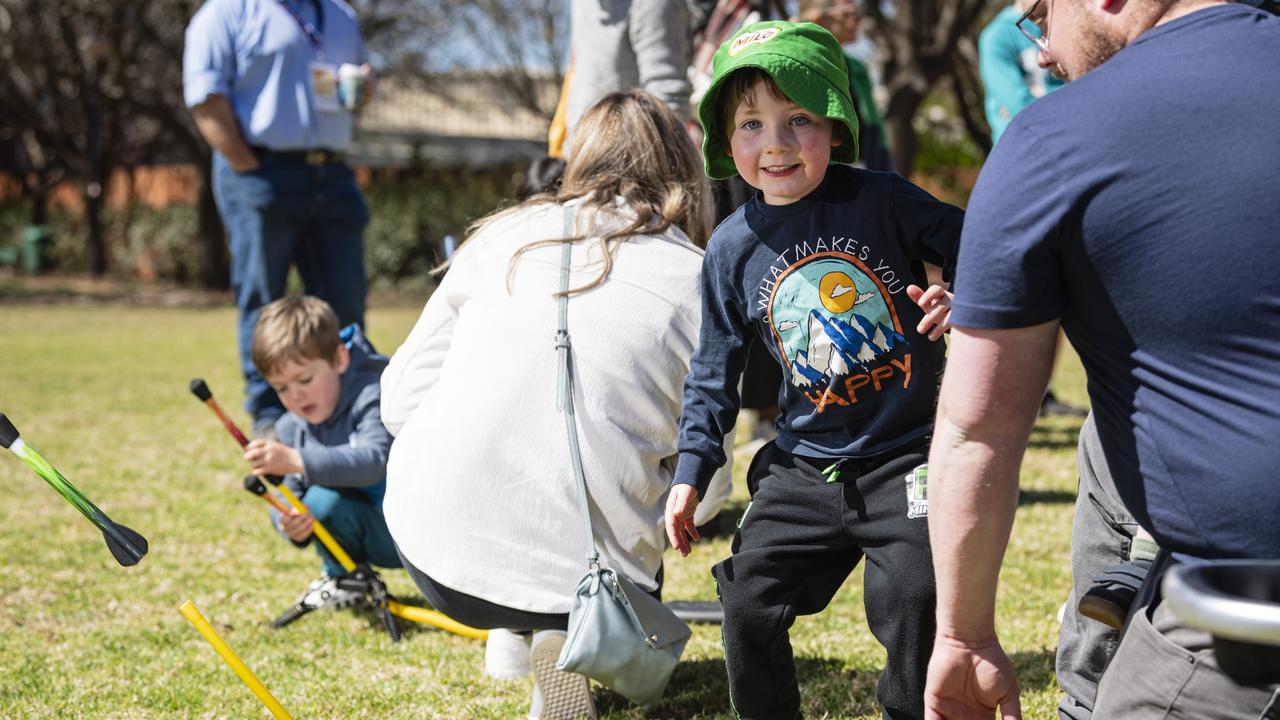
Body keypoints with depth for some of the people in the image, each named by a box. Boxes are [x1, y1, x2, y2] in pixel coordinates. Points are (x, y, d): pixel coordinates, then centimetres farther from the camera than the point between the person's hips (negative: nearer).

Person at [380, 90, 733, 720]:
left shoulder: (502, 235, 7)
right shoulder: (696, 283, -1)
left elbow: (400, 399, 10)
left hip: (432, 549, 4)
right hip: (581, 567, -4)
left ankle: (516, 633, 28)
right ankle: (569, 637, 0)